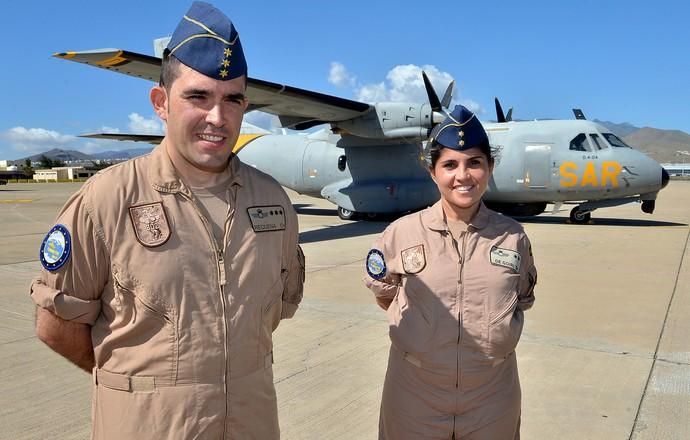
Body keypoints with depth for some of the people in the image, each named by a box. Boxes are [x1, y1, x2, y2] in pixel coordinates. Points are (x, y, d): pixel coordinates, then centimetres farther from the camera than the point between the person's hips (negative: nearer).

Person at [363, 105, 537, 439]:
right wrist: (384, 286, -11)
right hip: (413, 396, -1)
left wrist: (498, 325, -3)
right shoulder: (401, 232, -8)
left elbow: (522, 300, 11)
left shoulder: (513, 236, -4)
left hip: (492, 400, 1)